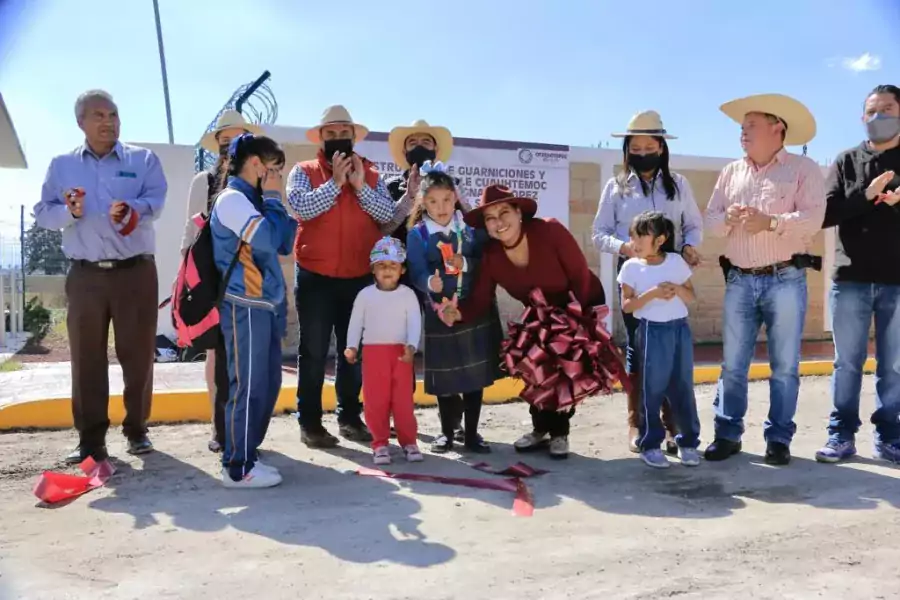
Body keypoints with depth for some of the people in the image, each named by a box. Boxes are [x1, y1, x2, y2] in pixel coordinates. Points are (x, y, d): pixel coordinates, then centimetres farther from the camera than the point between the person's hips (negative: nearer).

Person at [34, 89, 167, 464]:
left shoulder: (143, 159, 7)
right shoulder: (62, 165, 12)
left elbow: (157, 200, -8)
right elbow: (42, 213, 7)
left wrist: (132, 208, -29)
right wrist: (69, 211, -14)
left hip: (136, 272, -1)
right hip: (85, 275, 2)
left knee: (138, 354, 4)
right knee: (87, 357, 4)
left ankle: (136, 430, 18)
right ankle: (91, 439, 12)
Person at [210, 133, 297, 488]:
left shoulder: (251, 199, 19)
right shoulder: (232, 199, -10)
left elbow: (284, 244, 19)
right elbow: (267, 238, -25)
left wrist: (274, 201, 10)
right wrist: (272, 198, -10)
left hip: (265, 304, 10)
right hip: (245, 306, -10)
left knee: (268, 382, 13)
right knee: (248, 386, -6)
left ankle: (246, 455, 24)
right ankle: (238, 468, 2)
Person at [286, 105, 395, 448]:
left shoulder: (370, 174, 8)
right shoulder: (304, 171, 1)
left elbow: (387, 214, -5)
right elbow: (302, 208, -17)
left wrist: (360, 186, -14)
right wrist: (334, 182, -18)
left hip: (360, 278, 3)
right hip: (315, 277, -3)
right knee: (314, 352, 4)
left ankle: (350, 417, 25)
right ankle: (310, 423, 12)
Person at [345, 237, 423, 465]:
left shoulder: (408, 294, -1)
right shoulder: (365, 295, 3)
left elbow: (415, 322, -8)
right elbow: (355, 322, 5)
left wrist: (411, 346, -23)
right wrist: (351, 347, -6)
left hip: (400, 352, -1)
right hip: (373, 352, 1)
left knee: (403, 399, 3)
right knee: (375, 400, 4)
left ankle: (409, 441, 15)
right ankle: (380, 443, 14)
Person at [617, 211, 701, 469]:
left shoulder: (677, 262, 4)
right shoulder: (631, 267, -2)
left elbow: (691, 297, 8)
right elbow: (627, 305, -7)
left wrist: (677, 288, -12)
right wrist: (652, 293, -19)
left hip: (680, 329, 2)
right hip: (652, 331, -2)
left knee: (683, 387, 7)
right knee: (652, 390, 1)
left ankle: (689, 441, 19)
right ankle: (650, 444, 11)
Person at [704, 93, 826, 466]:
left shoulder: (803, 169, 1)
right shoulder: (731, 172, 15)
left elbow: (813, 218, -12)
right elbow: (710, 220, 8)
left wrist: (770, 222, -24)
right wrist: (727, 218, -13)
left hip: (785, 280, -3)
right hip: (739, 281, 4)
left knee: (784, 366, 3)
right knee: (732, 364, 5)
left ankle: (779, 439, 14)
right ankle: (727, 435, 14)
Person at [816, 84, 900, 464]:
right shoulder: (847, 162, 10)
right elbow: (826, 214, 0)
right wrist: (867, 194, -15)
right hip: (851, 278, 0)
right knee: (847, 363, 5)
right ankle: (841, 435, 12)